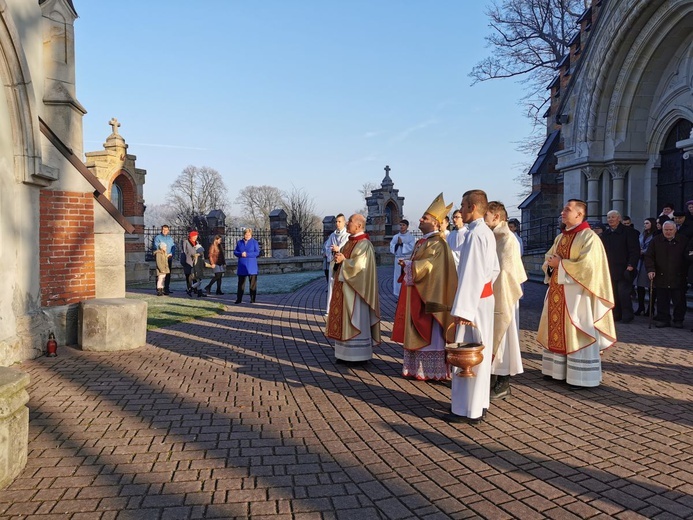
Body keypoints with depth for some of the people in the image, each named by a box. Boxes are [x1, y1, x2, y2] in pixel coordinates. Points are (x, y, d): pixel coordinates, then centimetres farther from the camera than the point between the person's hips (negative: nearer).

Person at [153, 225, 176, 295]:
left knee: (168, 274, 8)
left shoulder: (170, 238, 18)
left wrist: (171, 253, -10)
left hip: (169, 258, 5)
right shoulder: (157, 237, 2)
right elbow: (157, 247, -9)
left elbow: (173, 247, 10)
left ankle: (167, 288, 15)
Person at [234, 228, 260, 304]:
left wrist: (247, 254, -17)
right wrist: (241, 254, -14)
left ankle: (252, 299, 8)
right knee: (241, 283, 4)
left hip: (252, 266, -2)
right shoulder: (239, 242, 11)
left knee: (253, 283, 1)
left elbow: (257, 252, -7)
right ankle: (238, 299, 8)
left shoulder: (254, 242, 1)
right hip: (242, 266, 2)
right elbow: (235, 252, 8)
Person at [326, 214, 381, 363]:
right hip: (344, 288, 9)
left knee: (356, 321, -3)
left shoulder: (364, 244, -13)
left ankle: (359, 355, 5)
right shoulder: (350, 242, 14)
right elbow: (343, 258, 19)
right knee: (344, 320, 10)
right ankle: (346, 354, 17)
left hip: (355, 289, -9)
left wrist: (344, 261, -13)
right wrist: (338, 259, -2)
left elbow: (359, 265, -22)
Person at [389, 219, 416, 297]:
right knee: (398, 278, 5)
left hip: (407, 259, -4)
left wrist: (402, 243, -14)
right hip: (398, 259, 4)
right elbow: (391, 247, 5)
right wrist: (397, 244, -13)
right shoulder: (395, 237, 10)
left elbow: (411, 247, -11)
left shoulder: (411, 237, -1)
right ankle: (399, 295, 13)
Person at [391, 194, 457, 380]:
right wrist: (406, 265, 4)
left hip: (426, 295, -10)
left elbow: (430, 266, -24)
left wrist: (409, 264, -17)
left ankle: (431, 370, 4)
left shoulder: (437, 243, -14)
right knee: (415, 331, 12)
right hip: (414, 294, 10)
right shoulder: (421, 241, 16)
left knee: (428, 331, -4)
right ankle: (416, 367, 21)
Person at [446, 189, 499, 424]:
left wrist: (462, 308, -22)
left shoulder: (474, 234, -18)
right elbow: (494, 269, 18)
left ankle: (468, 409, 5)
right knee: (480, 352, 15)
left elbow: (470, 273, -23)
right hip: (486, 297, 10)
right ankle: (479, 403, 25)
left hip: (474, 301, -10)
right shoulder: (487, 233, 11)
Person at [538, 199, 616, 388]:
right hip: (557, 291, 8)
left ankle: (579, 376, 3)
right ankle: (557, 369, 20)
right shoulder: (561, 237, 15)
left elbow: (587, 265, -19)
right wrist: (551, 263, -4)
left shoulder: (589, 237, -9)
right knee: (556, 329, 10)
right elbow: (549, 258, 19)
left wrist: (560, 263, -15)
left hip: (575, 293, -8)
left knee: (575, 333, -4)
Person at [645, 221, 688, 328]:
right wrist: (650, 270, -9)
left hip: (678, 278, 0)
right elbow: (648, 257, 4)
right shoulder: (656, 241, 4)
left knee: (679, 301, 4)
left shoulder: (683, 241, 2)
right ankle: (663, 319, 15)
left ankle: (678, 320, 17)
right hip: (661, 277, 1)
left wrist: (685, 272, -4)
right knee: (662, 301, 5)